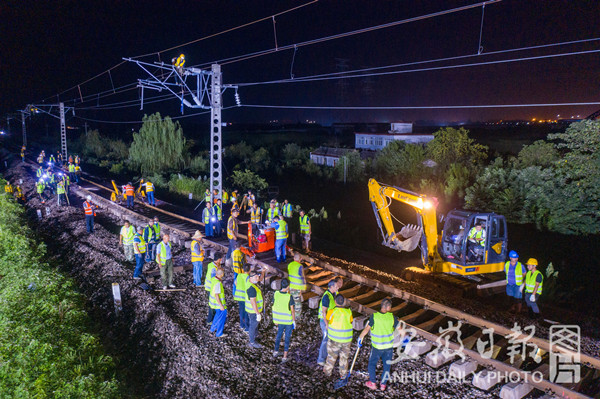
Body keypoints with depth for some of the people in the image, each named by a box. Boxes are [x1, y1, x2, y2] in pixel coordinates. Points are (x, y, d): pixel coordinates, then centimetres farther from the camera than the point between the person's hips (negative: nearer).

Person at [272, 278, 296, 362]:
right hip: (288, 321, -4)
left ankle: (276, 351, 38)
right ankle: (285, 356, 17)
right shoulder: (289, 297, -23)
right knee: (287, 337, 11)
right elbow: (292, 310, -17)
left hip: (279, 320, 4)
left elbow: (274, 307, 0)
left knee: (279, 334, 26)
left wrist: (275, 319, 13)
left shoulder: (276, 294, -11)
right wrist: (294, 321, -3)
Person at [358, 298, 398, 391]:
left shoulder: (374, 316, -19)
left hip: (377, 347, -2)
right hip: (389, 346, 2)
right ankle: (383, 384, 28)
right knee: (387, 365, 20)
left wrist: (360, 338, -4)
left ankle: (373, 383, 26)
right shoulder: (392, 317, -13)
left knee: (372, 363, 20)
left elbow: (367, 329, -18)